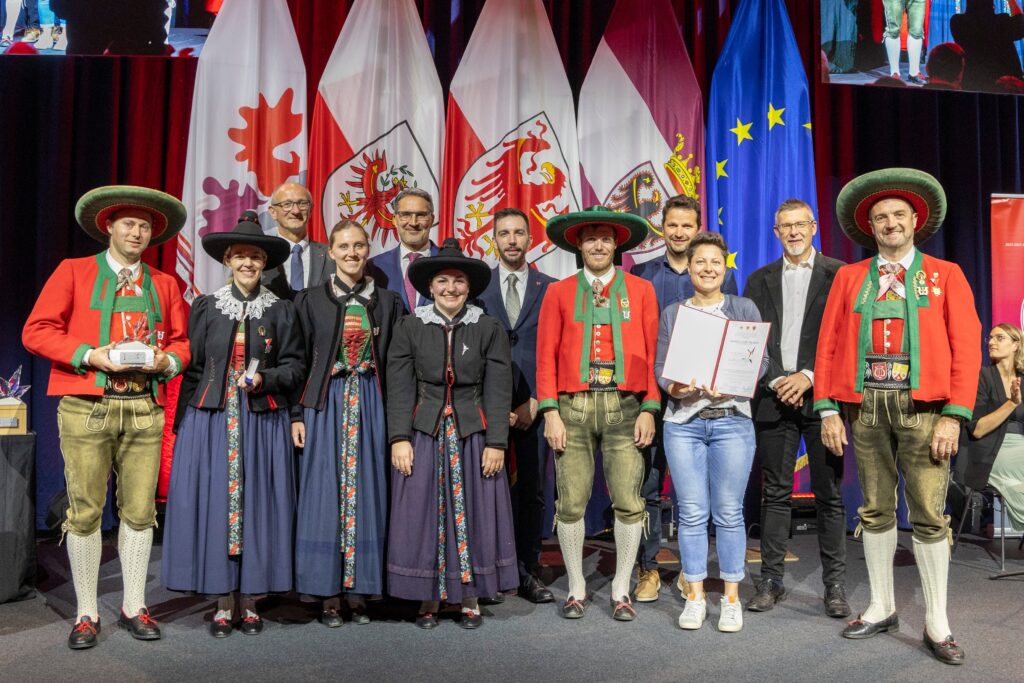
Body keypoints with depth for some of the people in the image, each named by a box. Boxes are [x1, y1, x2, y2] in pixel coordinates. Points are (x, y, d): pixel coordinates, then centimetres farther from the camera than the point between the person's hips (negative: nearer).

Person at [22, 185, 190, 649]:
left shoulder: (164, 285, 16)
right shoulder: (74, 272, 7)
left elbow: (182, 342, 18)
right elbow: (36, 331, 0)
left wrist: (166, 360, -5)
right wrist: (91, 356, -12)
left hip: (145, 409, 3)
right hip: (86, 407, -2)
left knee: (139, 510, 5)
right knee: (85, 511, 1)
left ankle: (134, 607, 17)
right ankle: (86, 614, 12)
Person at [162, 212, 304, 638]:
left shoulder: (281, 311, 6)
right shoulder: (205, 308, 7)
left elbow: (295, 366, 5)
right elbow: (191, 369, 6)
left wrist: (265, 378, -14)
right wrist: (183, 425, 2)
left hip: (263, 422, 0)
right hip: (210, 419, 1)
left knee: (258, 503, 1)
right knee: (212, 503, 0)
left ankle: (250, 601, 13)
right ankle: (223, 601, 11)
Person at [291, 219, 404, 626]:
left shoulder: (387, 302, 9)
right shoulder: (311, 300, 4)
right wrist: (296, 414, -3)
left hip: (370, 405, 2)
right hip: (326, 405, -1)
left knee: (366, 491, 3)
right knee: (326, 493, 0)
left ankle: (358, 591, 13)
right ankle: (328, 595, 9)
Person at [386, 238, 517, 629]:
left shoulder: (489, 329, 1)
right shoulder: (408, 328, 3)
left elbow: (498, 390, -2)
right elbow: (399, 388, -1)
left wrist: (496, 442, -7)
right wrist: (399, 438, -9)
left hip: (472, 435, 0)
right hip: (424, 434, 0)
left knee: (473, 512, 6)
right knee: (423, 514, 4)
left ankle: (470, 597, 19)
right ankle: (427, 599, 18)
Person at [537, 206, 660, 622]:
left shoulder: (640, 290, 9)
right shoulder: (559, 292, 10)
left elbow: (652, 352, 5)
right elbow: (546, 355, 4)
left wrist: (649, 410, -3)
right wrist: (550, 412, -4)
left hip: (624, 406, 0)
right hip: (572, 406, 0)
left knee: (629, 502, 1)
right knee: (571, 503, 3)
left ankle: (621, 591, 17)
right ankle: (576, 588, 20)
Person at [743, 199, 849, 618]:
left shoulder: (837, 274, 5)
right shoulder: (760, 280, 13)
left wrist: (810, 376, -11)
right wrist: (775, 382, -5)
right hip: (773, 398, 2)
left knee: (829, 495, 2)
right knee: (775, 493, 6)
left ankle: (835, 584, 11)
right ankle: (771, 580, 13)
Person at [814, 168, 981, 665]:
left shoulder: (946, 275, 5)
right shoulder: (849, 277, 9)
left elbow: (966, 349, -1)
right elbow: (828, 346, 5)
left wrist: (954, 416, -10)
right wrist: (828, 411, -2)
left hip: (922, 407, -2)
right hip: (864, 406, 2)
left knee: (929, 514, -1)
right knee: (875, 509, 10)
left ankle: (937, 625, 11)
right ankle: (881, 608, 23)